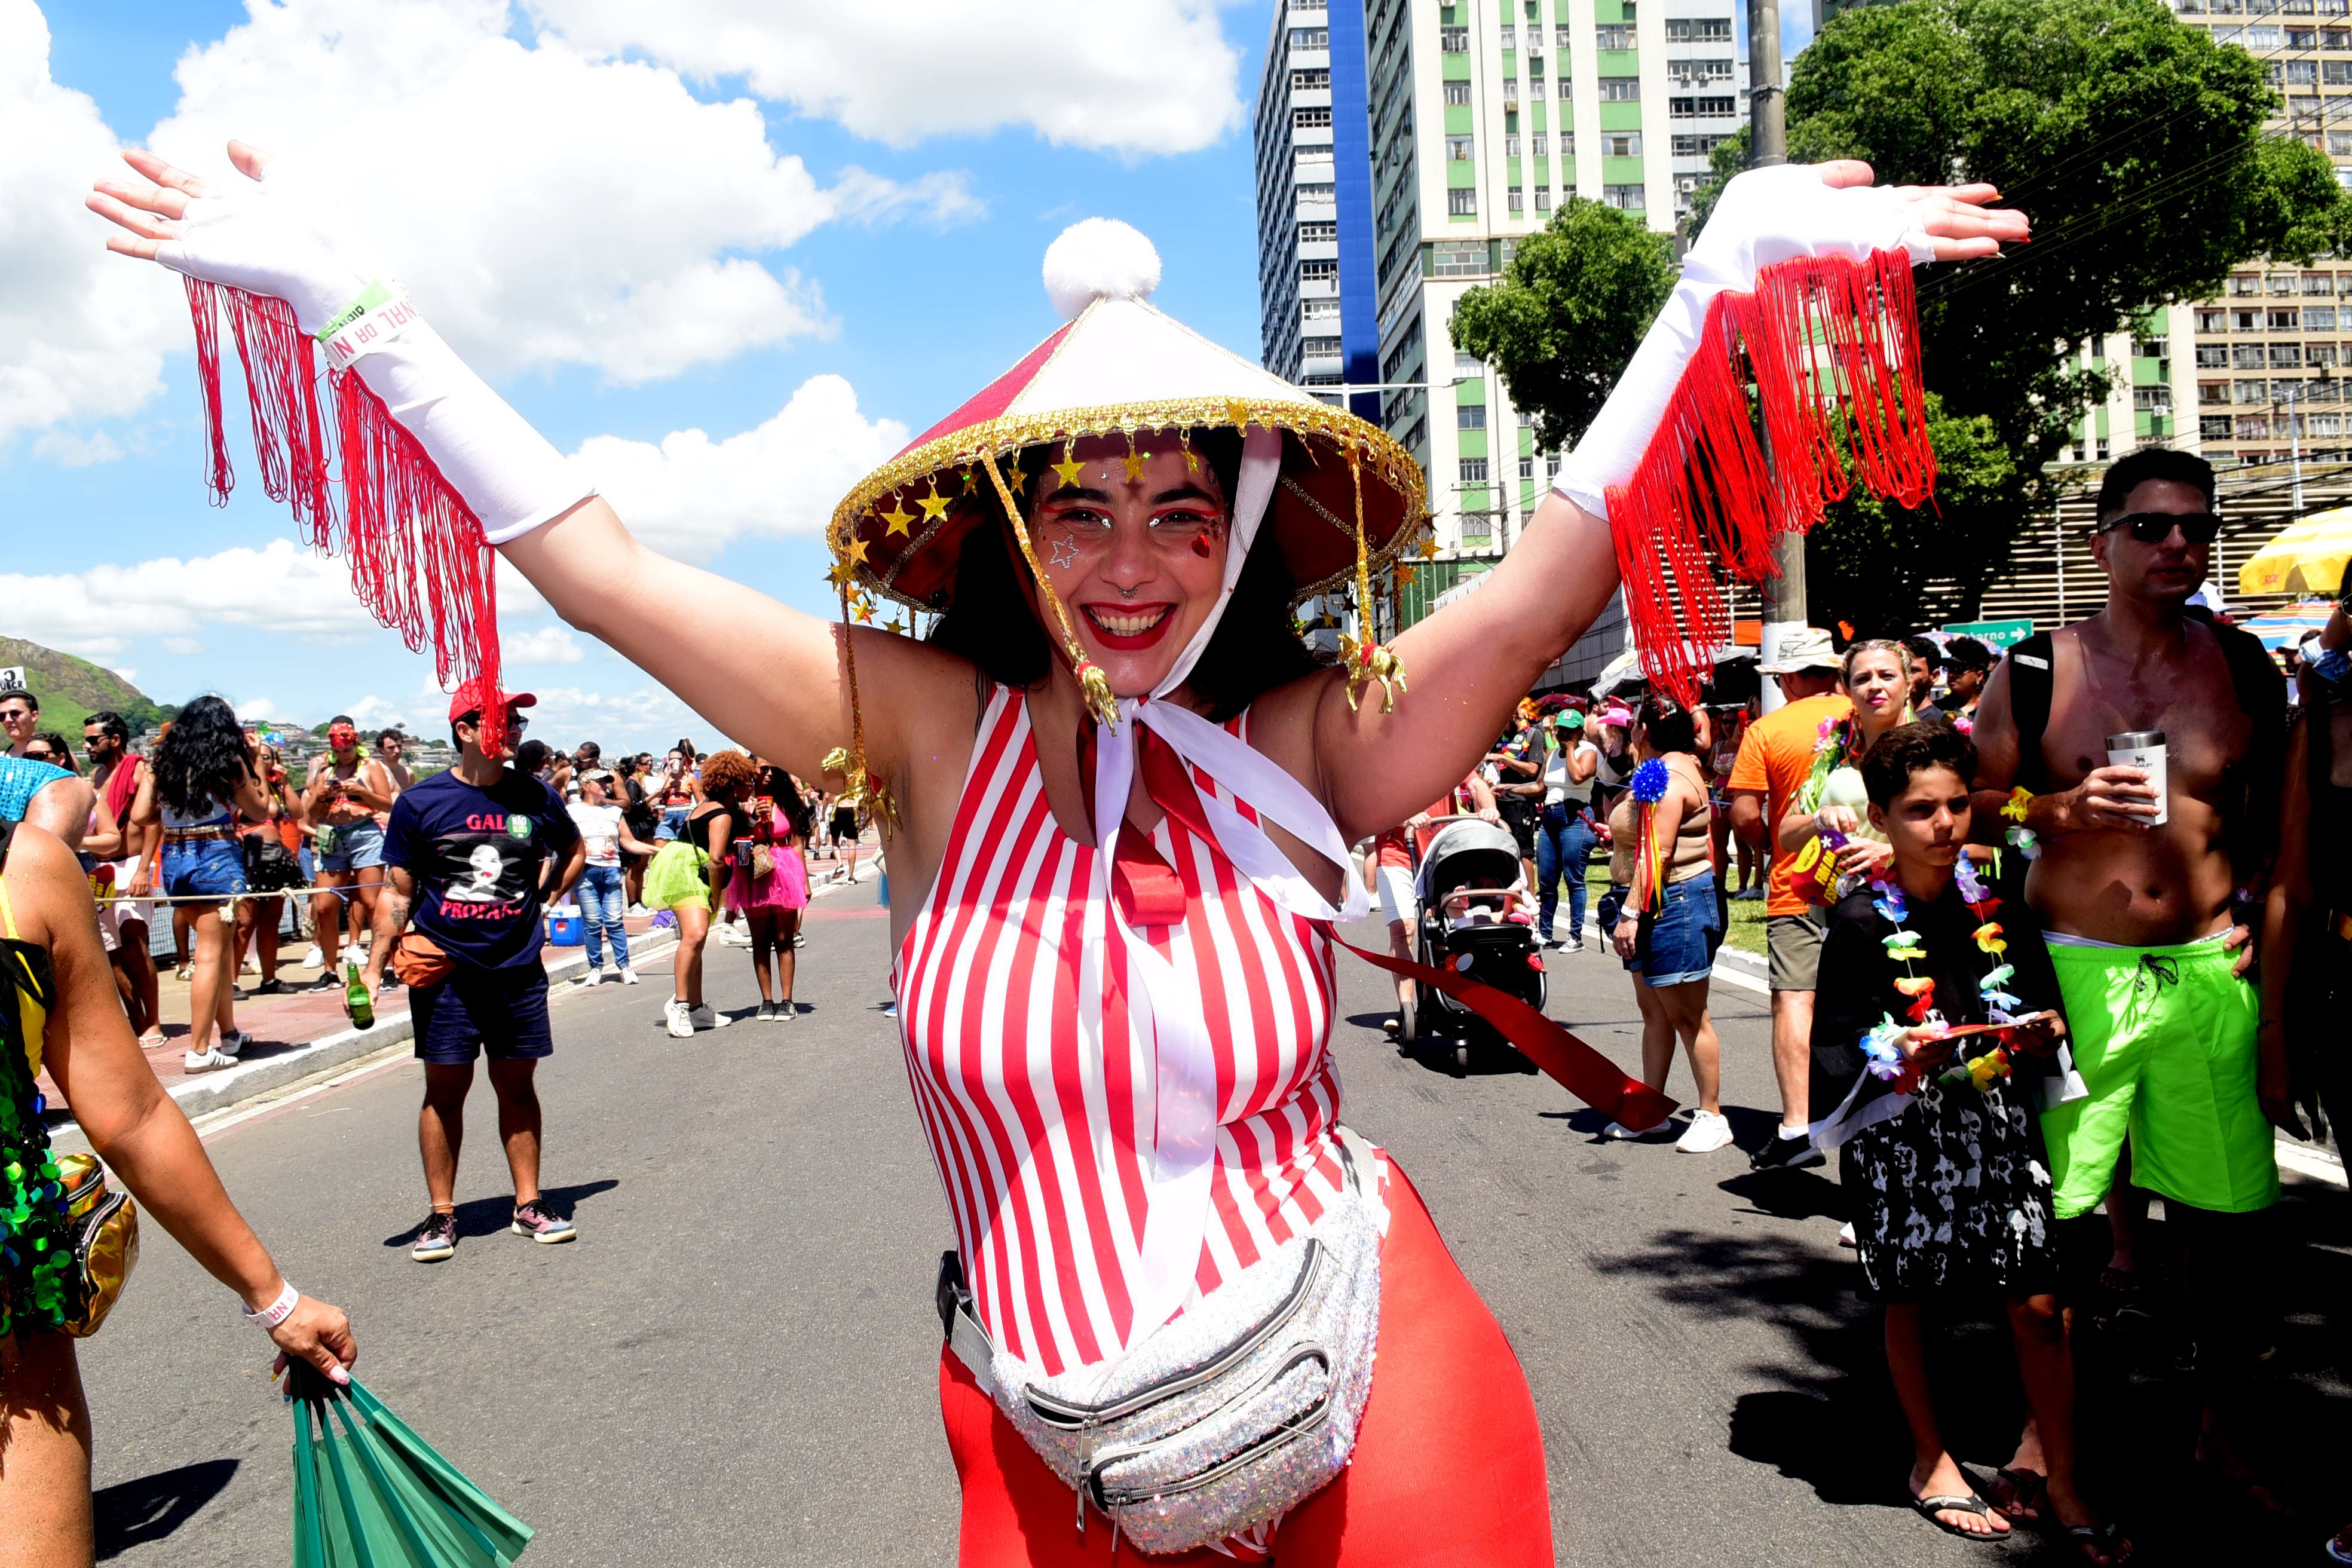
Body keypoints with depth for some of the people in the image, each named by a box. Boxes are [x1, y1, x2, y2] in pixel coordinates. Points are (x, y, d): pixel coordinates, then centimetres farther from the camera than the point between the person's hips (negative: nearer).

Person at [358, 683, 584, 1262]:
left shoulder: (535, 797, 2)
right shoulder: (420, 801, -4)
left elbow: (574, 851, 21)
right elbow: (398, 891, 1)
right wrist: (374, 967, -5)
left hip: (518, 970, 2)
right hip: (445, 974, -2)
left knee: (518, 1086, 9)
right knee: (445, 1090, 3)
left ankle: (529, 1205, 20)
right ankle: (441, 1215, 16)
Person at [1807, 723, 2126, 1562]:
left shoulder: (1995, 905, 2)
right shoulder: (1861, 923, -10)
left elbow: (2038, 1004, 12)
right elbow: (1837, 1050, -9)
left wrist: (2041, 1034, -9)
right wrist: (1900, 1064, -26)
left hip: (1998, 1125, 3)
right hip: (1903, 1138, -3)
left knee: (2039, 1304, 2)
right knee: (1907, 1299, 10)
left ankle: (2055, 1475, 20)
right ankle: (1931, 1461, 30)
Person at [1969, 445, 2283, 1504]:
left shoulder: (2246, 669, 6)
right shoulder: (2034, 671, -2)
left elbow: (2276, 809, 17)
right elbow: (1974, 807, 3)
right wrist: (2063, 808, -14)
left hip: (2207, 971, 2)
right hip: (2075, 970, -2)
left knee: (2228, 1215, 7)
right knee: (2051, 1213, 3)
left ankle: (2220, 1428, 27)